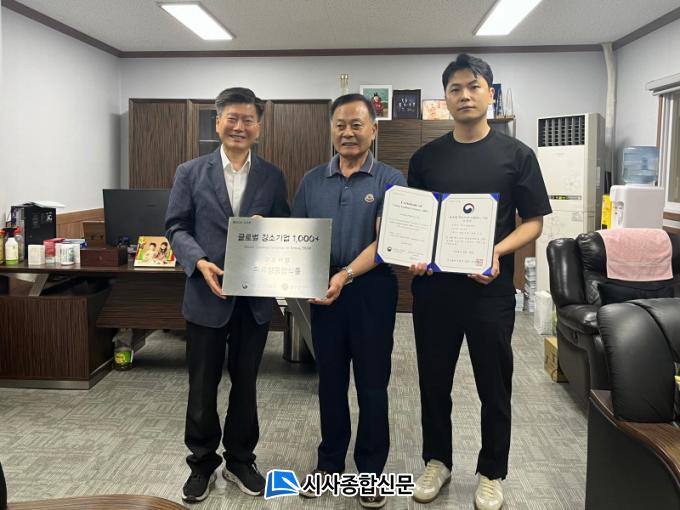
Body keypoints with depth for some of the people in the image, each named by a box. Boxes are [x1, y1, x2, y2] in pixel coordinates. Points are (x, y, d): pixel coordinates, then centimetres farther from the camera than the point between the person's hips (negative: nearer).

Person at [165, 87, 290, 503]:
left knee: (245, 383, 14)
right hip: (207, 295, -1)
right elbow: (177, 227, -1)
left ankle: (240, 460, 32)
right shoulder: (191, 172, 2)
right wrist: (200, 262, -18)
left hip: (256, 297, 1)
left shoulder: (273, 176, 5)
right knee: (203, 386, 9)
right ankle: (202, 463, 29)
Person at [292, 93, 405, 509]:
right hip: (324, 290, 3)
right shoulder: (312, 180, 7)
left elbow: (385, 241, -14)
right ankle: (330, 461, 30)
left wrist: (346, 275, -26)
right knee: (330, 380, 14)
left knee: (372, 383, 7)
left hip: (372, 290, -3)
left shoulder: (390, 181, -4)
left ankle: (372, 469, 23)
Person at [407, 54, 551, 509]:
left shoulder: (516, 154, 0)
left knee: (494, 386, 9)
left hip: (491, 287, -2)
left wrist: (497, 252, -18)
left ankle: (492, 473, 28)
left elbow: (533, 222, -1)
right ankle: (438, 460, 33)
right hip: (433, 286, 2)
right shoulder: (425, 157, 6)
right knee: (434, 381, 13)